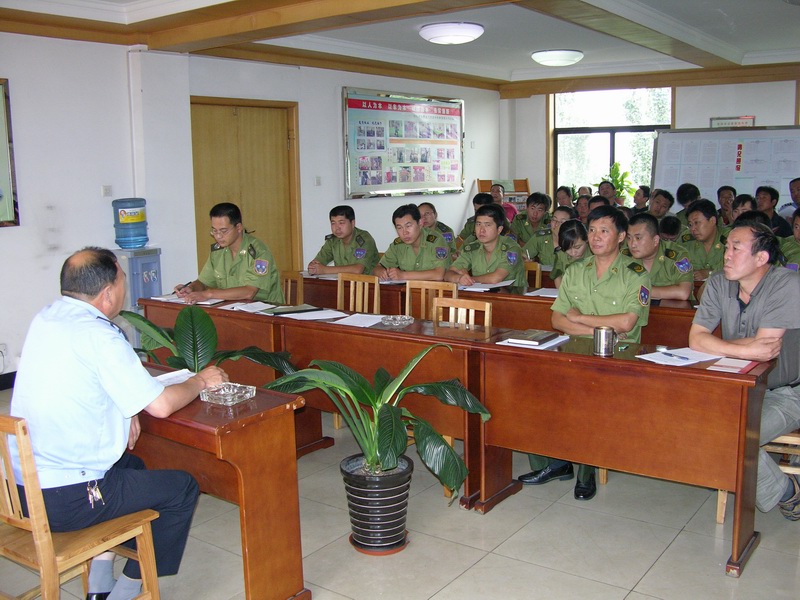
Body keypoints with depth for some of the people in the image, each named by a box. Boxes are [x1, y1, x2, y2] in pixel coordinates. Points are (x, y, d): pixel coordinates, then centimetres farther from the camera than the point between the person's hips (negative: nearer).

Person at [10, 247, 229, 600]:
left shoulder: (44, 319, 5)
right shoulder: (97, 335, -21)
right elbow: (160, 405, -20)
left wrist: (124, 409, 6)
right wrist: (201, 381, 0)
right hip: (64, 500, -9)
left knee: (130, 465, 31)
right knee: (181, 488, 6)